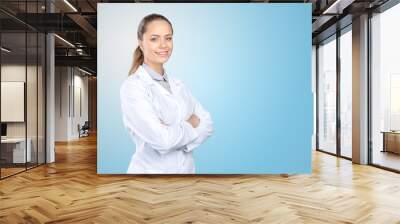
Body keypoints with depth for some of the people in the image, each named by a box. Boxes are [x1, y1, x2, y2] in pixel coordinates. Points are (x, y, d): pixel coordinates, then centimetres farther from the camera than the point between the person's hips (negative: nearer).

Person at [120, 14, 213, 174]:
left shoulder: (178, 85, 4)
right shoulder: (132, 86, -15)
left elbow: (207, 124, -5)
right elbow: (162, 139, -25)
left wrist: (176, 134, -20)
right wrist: (191, 123, -10)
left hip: (188, 167, 6)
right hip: (151, 169, -5)